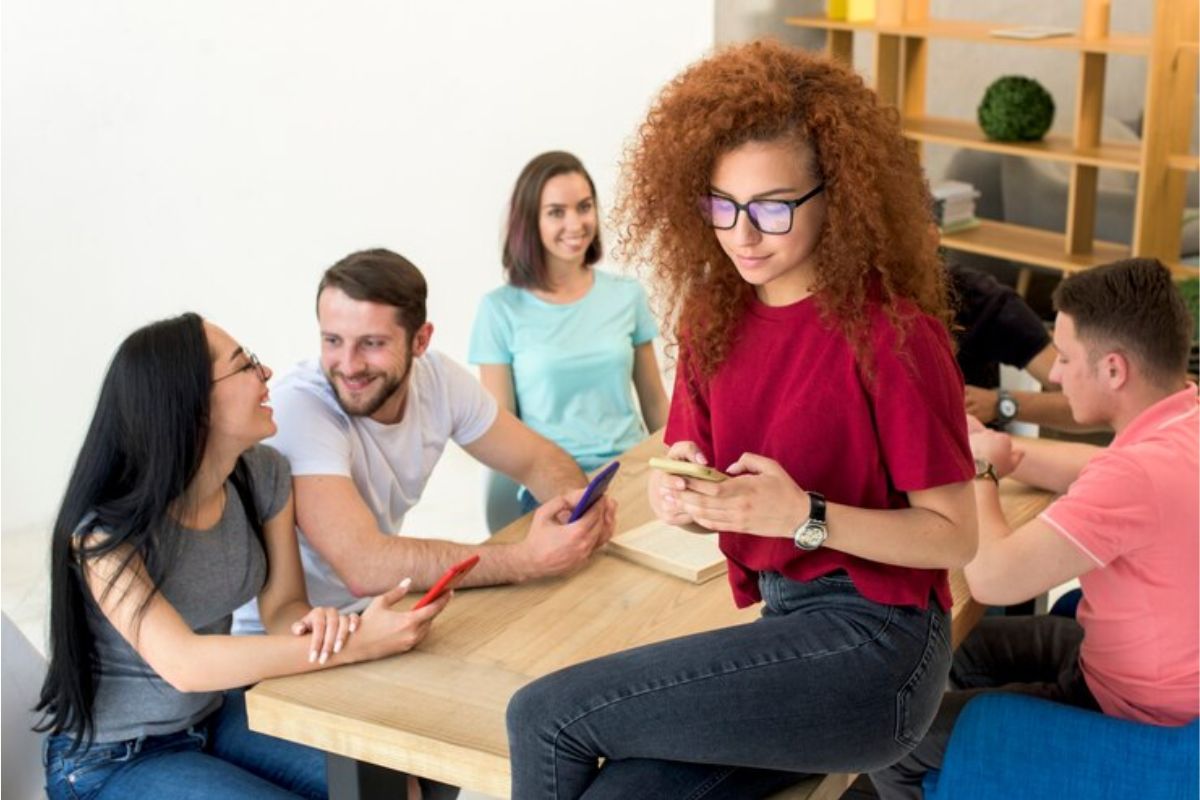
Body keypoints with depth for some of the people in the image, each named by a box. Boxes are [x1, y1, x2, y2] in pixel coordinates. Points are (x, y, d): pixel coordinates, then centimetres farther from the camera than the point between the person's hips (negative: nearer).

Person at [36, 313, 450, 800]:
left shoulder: (263, 475, -8)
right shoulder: (104, 527, -25)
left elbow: (282, 606, -5)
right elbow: (183, 663, -34)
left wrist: (315, 625, -30)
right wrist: (355, 645, -41)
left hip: (216, 714, 6)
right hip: (108, 759, -5)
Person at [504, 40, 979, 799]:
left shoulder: (890, 330, -13)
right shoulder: (715, 317, 7)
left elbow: (954, 536, -9)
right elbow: (703, 490, 13)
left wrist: (804, 516, -23)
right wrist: (682, 498, -10)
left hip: (871, 644, -5)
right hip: (787, 621, 6)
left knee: (544, 715, -13)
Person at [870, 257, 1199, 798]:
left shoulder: (1140, 472, -37)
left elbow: (990, 577, -34)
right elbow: (1096, 470, 13)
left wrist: (978, 469, -16)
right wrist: (995, 450, -2)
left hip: (1128, 712, -9)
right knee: (971, 644, 27)